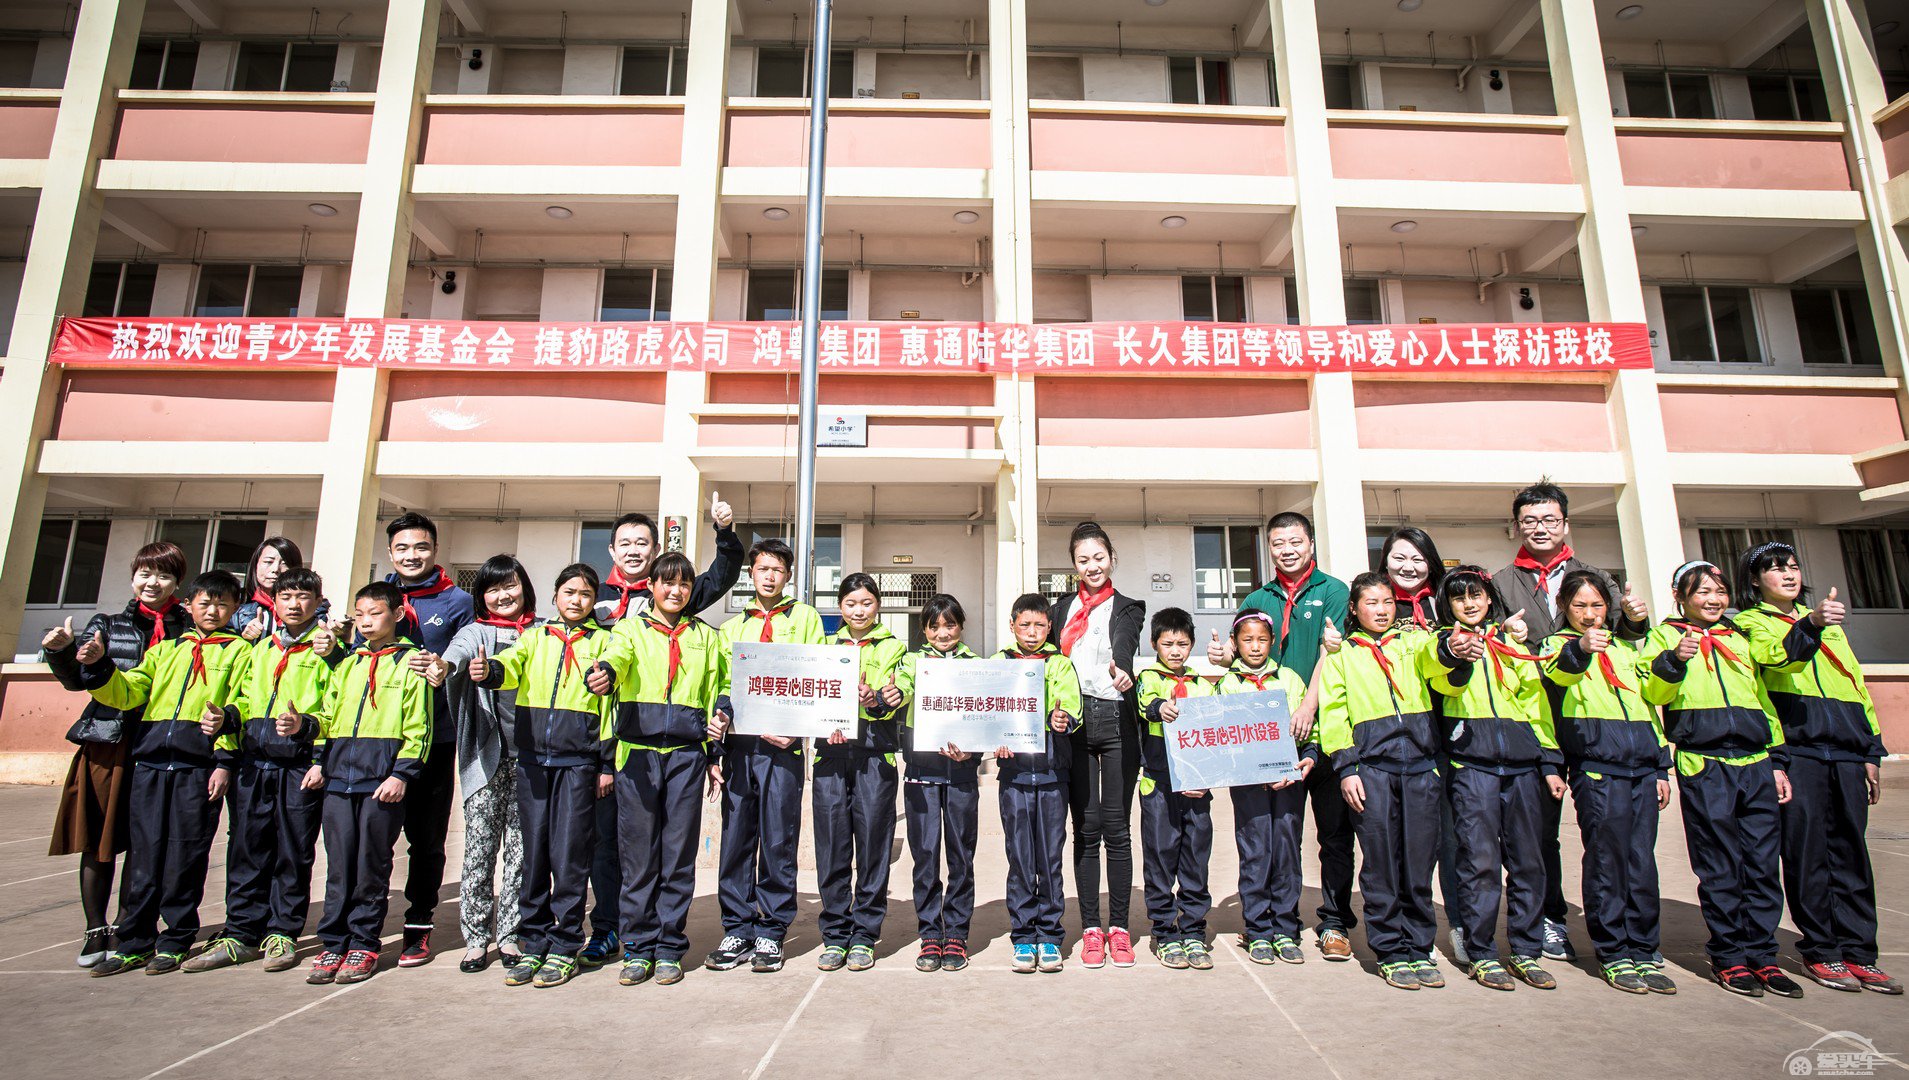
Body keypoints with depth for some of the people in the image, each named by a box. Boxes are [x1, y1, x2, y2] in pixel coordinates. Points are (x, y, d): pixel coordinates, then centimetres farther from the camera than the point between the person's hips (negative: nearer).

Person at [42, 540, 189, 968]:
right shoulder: (108, 625, 10)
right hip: (107, 743, 1)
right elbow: (77, 679, 2)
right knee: (98, 842, 5)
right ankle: (96, 930, 18)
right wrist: (62, 652, -19)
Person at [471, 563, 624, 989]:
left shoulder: (602, 640, 10)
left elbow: (616, 659, -11)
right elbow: (512, 666, -3)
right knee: (533, 854, 8)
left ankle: (565, 947, 10)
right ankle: (532, 945, 20)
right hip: (532, 758, 3)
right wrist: (487, 670, -26)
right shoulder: (534, 637, 16)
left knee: (569, 855, -2)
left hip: (577, 761, -2)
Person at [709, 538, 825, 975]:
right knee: (736, 839, 6)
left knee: (778, 841, 1)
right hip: (738, 742, 3)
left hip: (782, 745, -3)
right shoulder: (732, 627, 20)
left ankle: (771, 934, 12)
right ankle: (738, 931, 17)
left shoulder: (805, 618, 11)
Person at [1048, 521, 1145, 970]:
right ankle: (1091, 928, 15)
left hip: (1117, 722, -2)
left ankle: (1118, 927, 14)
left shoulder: (1128, 608, 6)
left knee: (1117, 828, 2)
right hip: (1074, 722, 2)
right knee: (1085, 828, 5)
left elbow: (1125, 644, -16)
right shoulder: (1062, 608, 16)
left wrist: (1119, 666, -38)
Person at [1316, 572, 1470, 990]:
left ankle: (1419, 949, 20)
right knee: (1381, 865, 2)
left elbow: (1435, 658, -9)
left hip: (1420, 765, 2)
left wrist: (1452, 650, -33)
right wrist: (1345, 768, -3)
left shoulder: (1414, 643, 15)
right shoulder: (1340, 657, 12)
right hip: (1371, 768, -1)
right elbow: (1333, 716, 6)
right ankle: (1391, 953, 14)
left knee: (1419, 862, 6)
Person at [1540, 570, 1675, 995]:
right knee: (1607, 859, -5)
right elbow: (1556, 674, -20)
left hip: (1641, 768, 5)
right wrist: (1579, 649, -43)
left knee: (1642, 861, 5)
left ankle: (1642, 952, 15)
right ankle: (1613, 954, 5)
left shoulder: (1626, 650, 23)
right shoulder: (1559, 646, 5)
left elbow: (1649, 707, 24)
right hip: (1596, 768, -5)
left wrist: (1661, 768, 17)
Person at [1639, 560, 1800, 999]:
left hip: (1755, 762, 5)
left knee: (1764, 862, 6)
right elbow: (1651, 693, -9)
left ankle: (1762, 954, 17)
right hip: (1704, 766, -5)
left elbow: (1765, 701, 22)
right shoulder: (1666, 635, 5)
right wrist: (1674, 661, -26)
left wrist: (1778, 761, 16)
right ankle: (1728, 956, 12)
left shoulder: (1740, 639, 20)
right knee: (1719, 868, 1)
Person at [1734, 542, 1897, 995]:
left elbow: (1857, 685, 24)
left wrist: (1872, 751, 17)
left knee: (1850, 850, 5)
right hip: (1796, 748, -5)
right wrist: (1810, 625, -37)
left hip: (1845, 752, 5)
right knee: (1807, 851, -3)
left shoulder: (1829, 623, 24)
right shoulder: (1750, 622, 5)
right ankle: (1821, 952, 6)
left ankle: (1858, 952, 13)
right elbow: (1775, 655, -18)